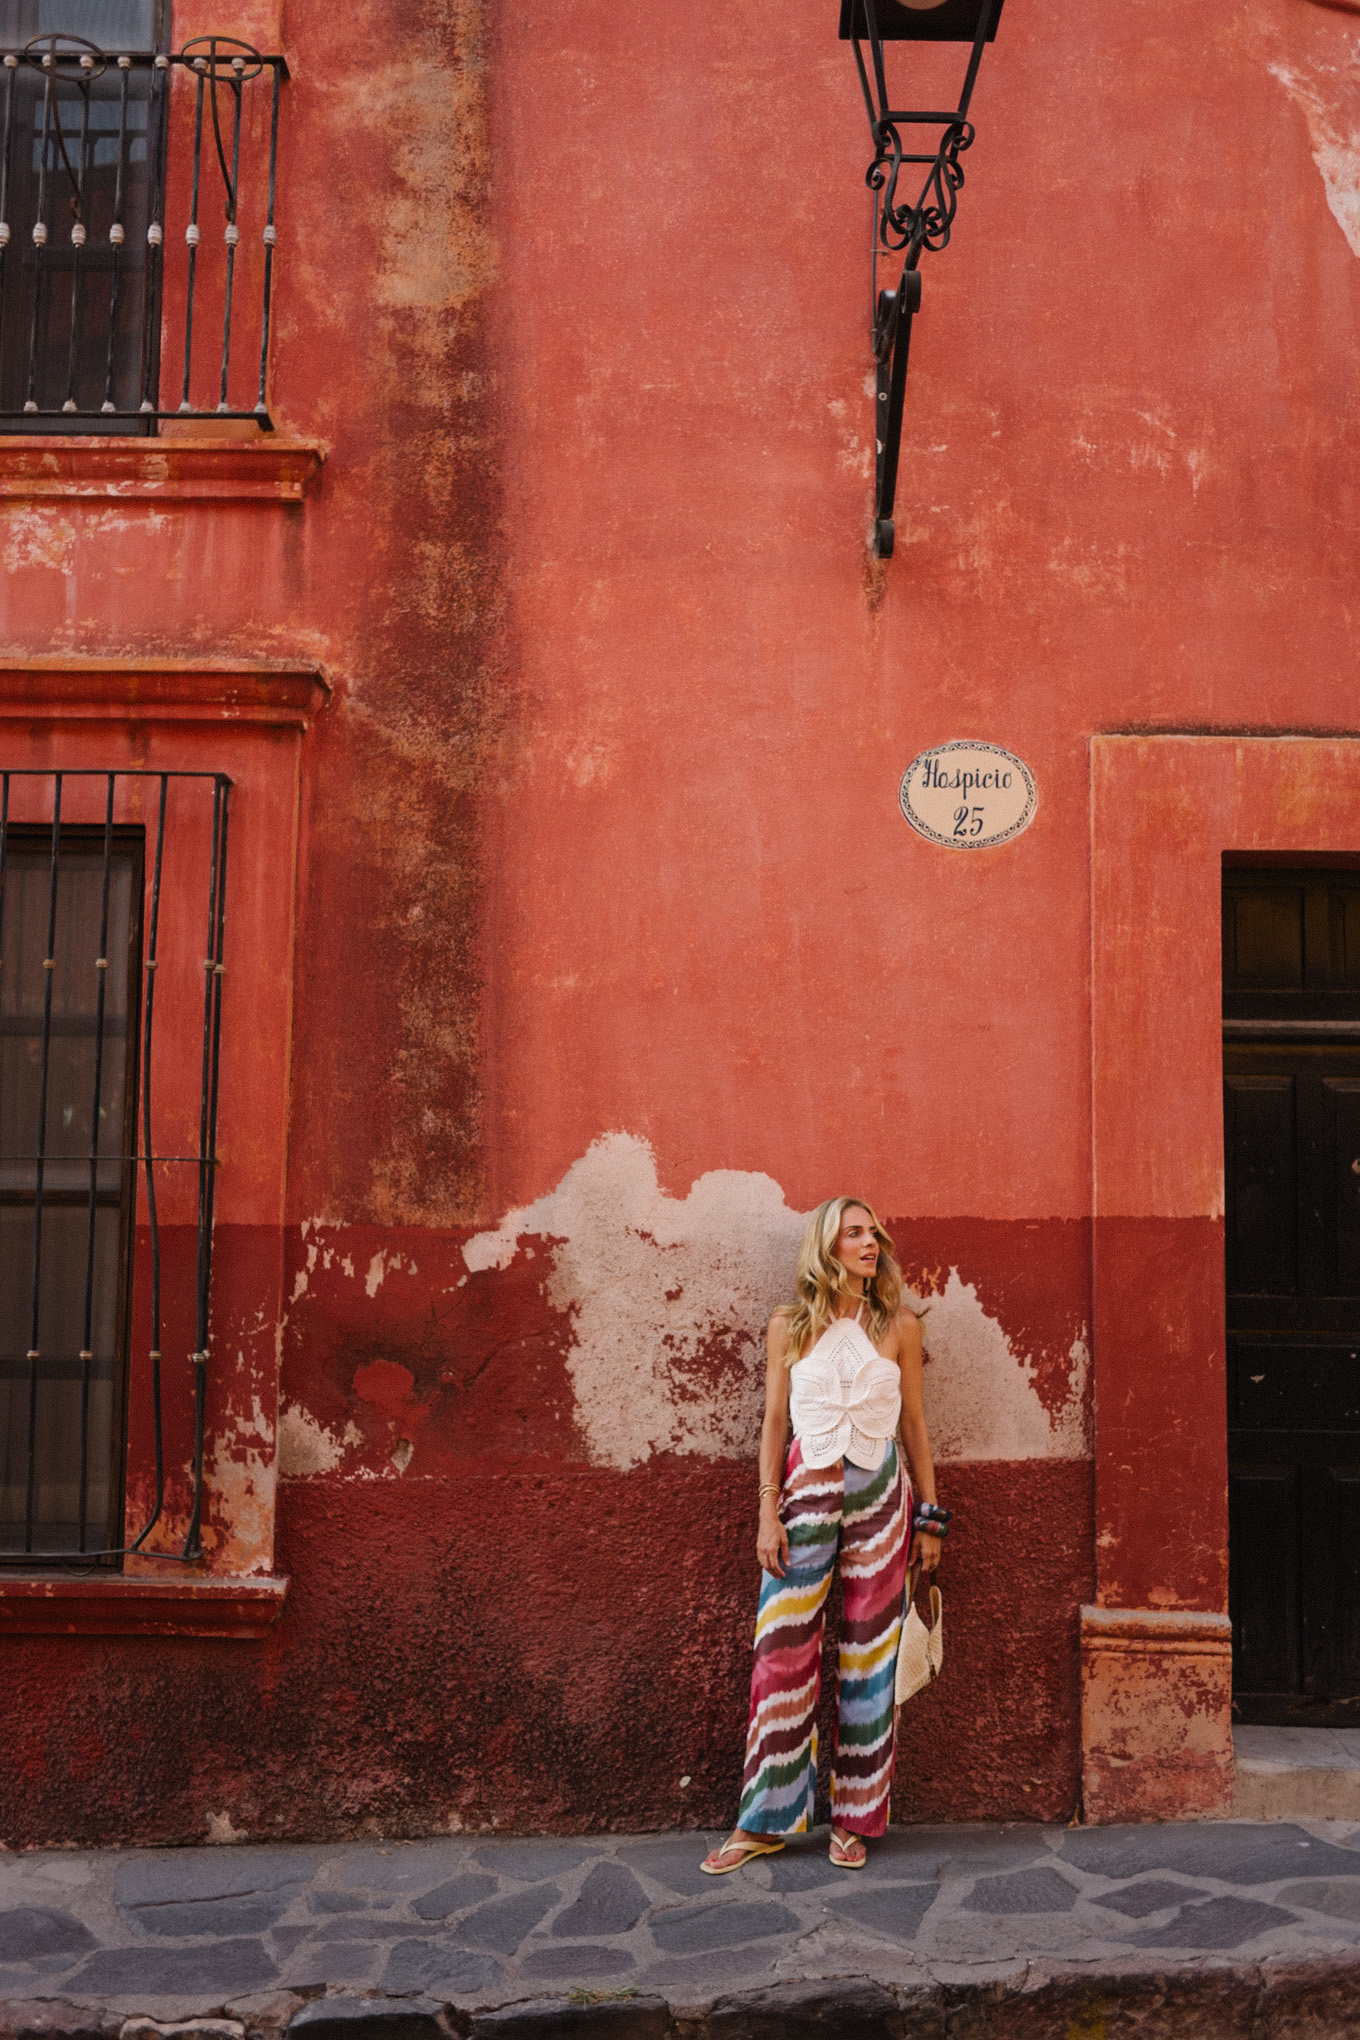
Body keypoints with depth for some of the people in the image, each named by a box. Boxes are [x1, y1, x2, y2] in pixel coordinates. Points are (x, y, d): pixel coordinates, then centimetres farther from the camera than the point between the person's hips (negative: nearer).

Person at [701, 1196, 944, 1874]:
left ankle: (853, 1818, 15)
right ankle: (763, 1821, 8)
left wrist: (929, 1517, 7)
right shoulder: (790, 1327, 4)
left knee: (868, 1656, 4)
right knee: (783, 1652, -3)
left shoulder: (899, 1327, 5)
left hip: (879, 1496, 1)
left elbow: (913, 1424, 9)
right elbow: (774, 1423, 5)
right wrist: (768, 1512, -3)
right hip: (806, 1493, -1)